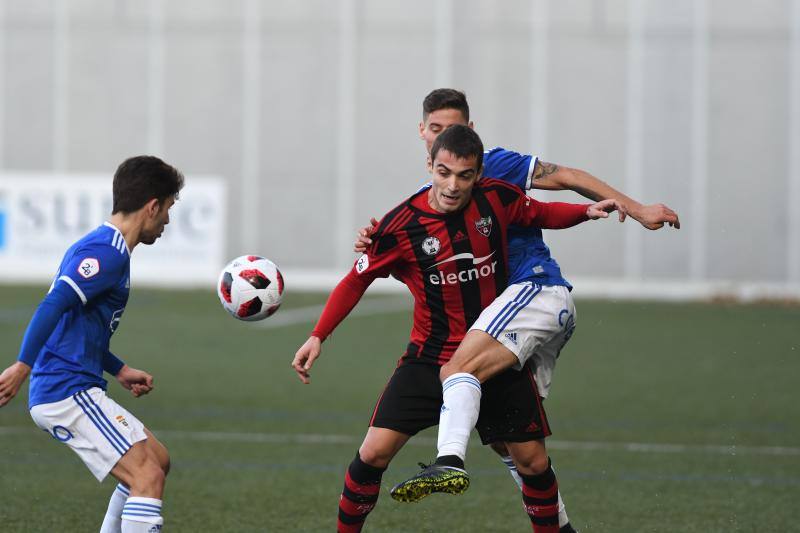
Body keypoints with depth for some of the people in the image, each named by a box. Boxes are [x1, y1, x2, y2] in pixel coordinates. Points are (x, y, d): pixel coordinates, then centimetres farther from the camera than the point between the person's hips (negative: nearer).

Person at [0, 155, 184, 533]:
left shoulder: (99, 245, 19)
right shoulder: (108, 252, -14)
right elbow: (54, 305, -26)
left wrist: (119, 370, 25)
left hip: (78, 392, 11)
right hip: (68, 393, -11)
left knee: (158, 460, 19)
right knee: (147, 476, -17)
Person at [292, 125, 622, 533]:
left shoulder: (497, 199, -8)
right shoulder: (401, 225, -14)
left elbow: (541, 214, 15)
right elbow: (357, 281, -1)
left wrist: (587, 211, -2)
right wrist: (318, 336, -6)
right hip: (429, 358, -2)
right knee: (374, 453, -13)